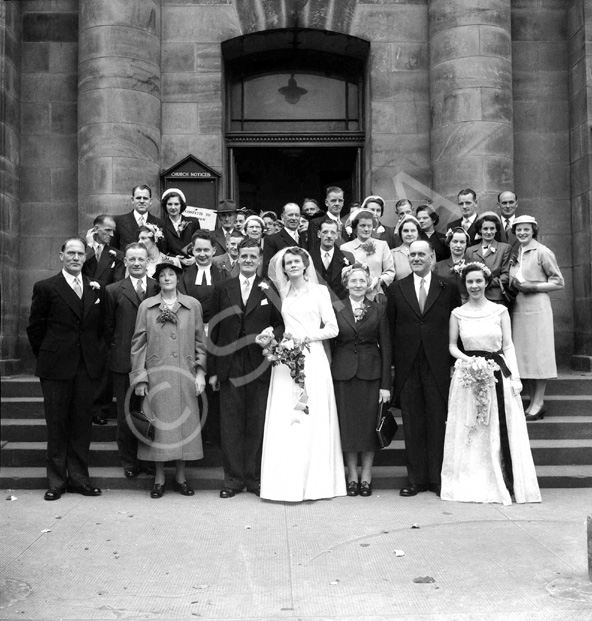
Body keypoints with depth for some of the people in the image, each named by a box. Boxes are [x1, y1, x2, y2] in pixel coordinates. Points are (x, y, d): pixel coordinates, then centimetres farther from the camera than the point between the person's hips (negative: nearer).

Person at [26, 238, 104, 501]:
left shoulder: (95, 289, 9)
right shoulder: (46, 288, -1)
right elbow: (34, 328, 1)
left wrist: (93, 355, 7)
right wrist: (47, 358, 3)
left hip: (87, 368, 3)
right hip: (56, 369, -3)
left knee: (82, 424, 8)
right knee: (57, 425, 5)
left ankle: (79, 478, 18)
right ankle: (56, 481, 15)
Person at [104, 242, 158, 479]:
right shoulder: (113, 291, 3)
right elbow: (108, 327, 6)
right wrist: (116, 350, 2)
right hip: (124, 362, 0)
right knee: (126, 414, 7)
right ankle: (129, 462, 19)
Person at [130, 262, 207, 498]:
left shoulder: (193, 305, 6)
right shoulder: (146, 306, 4)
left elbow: (200, 342, 8)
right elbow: (138, 343, 5)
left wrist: (200, 372, 2)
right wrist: (139, 377, 0)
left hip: (185, 376, 1)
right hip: (156, 377, -1)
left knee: (184, 423, 4)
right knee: (159, 423, 3)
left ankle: (180, 477, 18)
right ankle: (159, 479, 15)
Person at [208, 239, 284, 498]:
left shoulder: (270, 290, 6)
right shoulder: (222, 289, 9)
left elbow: (282, 324, 8)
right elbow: (214, 330, 7)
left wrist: (272, 335, -16)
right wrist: (212, 370, 4)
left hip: (259, 367, -1)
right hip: (229, 367, 1)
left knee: (257, 425, 4)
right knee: (230, 426, 4)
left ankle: (255, 478, 16)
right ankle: (233, 479, 14)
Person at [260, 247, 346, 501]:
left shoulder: (319, 291, 5)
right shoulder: (283, 293, 15)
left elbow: (332, 328, 1)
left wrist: (306, 337, -9)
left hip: (311, 358, -3)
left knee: (311, 419, -3)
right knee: (284, 419, -1)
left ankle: (313, 482, 5)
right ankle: (287, 482, 5)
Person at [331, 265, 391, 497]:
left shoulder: (379, 310, 4)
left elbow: (385, 347, 2)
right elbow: (329, 343, 3)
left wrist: (385, 384, -3)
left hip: (371, 373, 0)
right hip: (343, 373, 0)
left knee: (369, 424, 2)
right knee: (347, 425, 4)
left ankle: (366, 476, 15)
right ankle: (352, 475, 17)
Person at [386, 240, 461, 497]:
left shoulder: (449, 288, 6)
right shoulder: (396, 289, 8)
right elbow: (390, 329, 6)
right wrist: (393, 362, 0)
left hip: (438, 366, -1)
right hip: (407, 367, 1)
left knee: (438, 423, 4)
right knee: (412, 425, 6)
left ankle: (438, 478, 14)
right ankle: (416, 479, 15)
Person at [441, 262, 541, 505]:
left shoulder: (500, 311, 3)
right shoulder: (457, 313, 4)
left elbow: (508, 346, 3)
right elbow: (452, 345, 9)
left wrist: (515, 376, -5)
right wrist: (465, 359, -11)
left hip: (498, 374, 0)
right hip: (467, 376, 0)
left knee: (500, 433, 1)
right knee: (469, 434, 3)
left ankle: (502, 484, 10)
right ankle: (472, 484, 12)